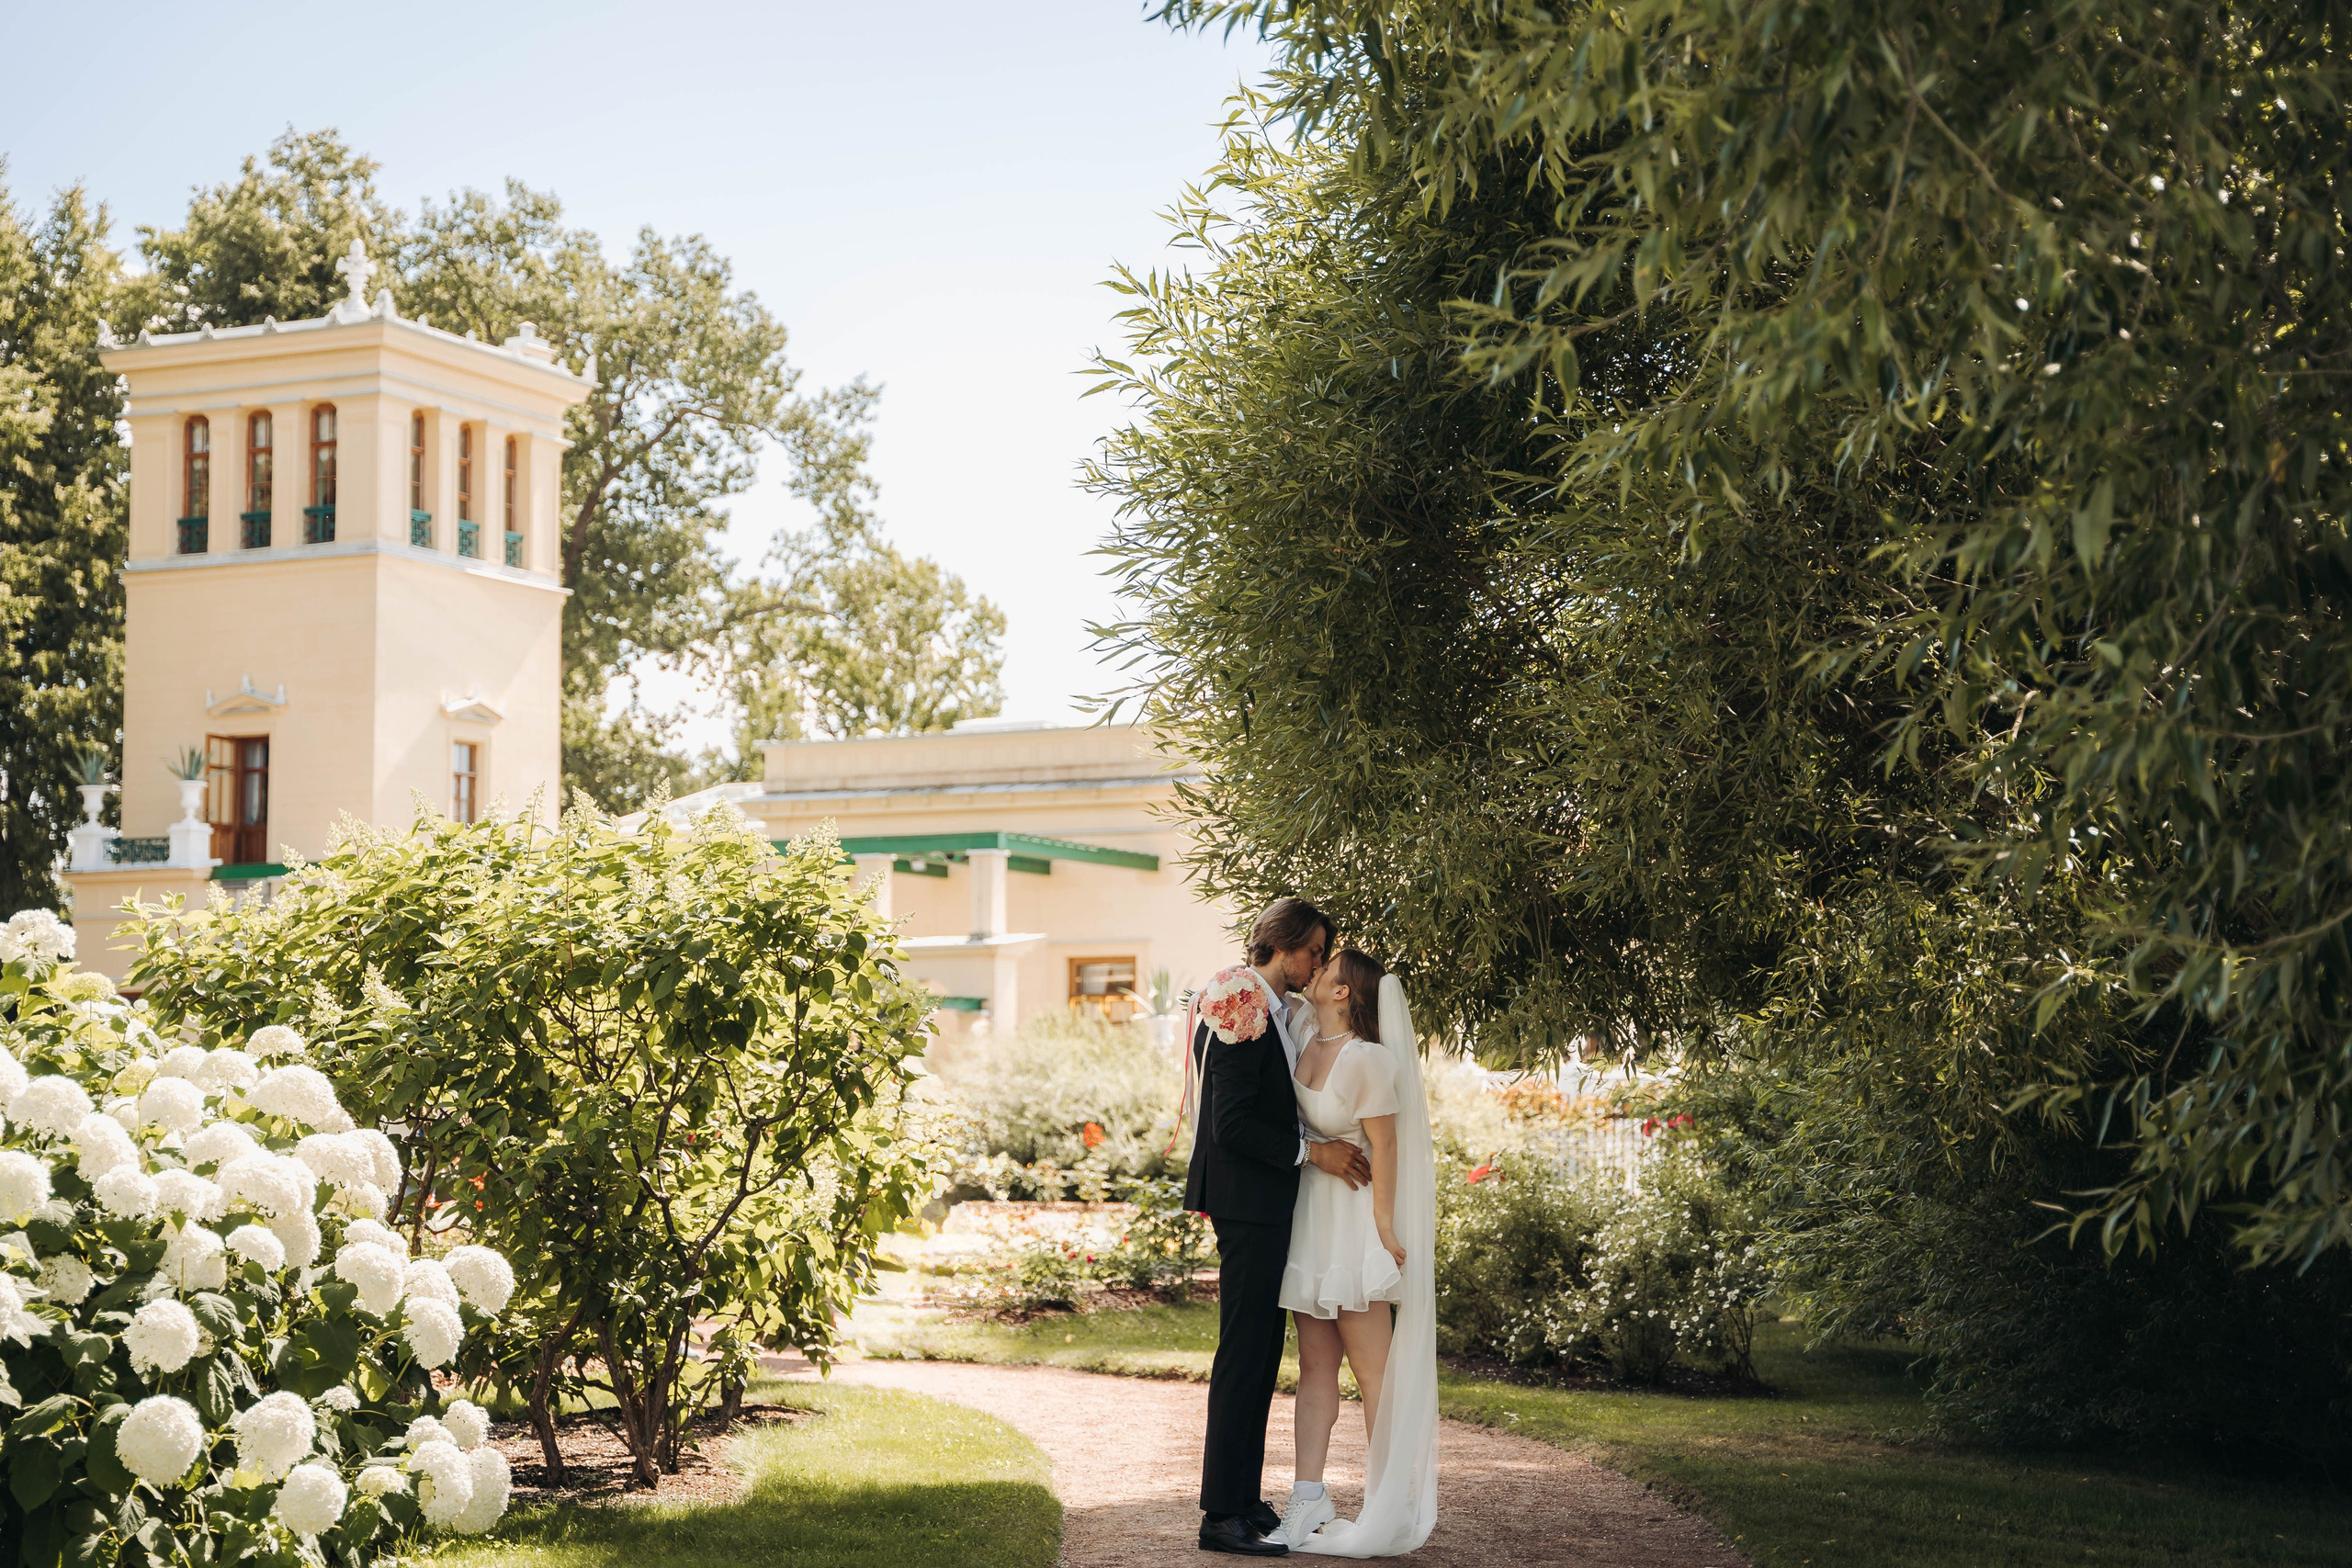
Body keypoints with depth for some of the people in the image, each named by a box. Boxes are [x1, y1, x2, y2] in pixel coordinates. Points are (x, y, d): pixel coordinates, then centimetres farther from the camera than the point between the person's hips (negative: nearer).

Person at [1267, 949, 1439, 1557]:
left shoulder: (1367, 1059, -19)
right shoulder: (1307, 1039, 3)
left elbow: (1385, 1148, -14)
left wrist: (1384, 1228, -11)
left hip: (1356, 1218, -8)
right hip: (1311, 1211, 8)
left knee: (1373, 1370, 0)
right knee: (1315, 1364, 6)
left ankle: (1391, 1510, 8)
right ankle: (1308, 1502, 6)